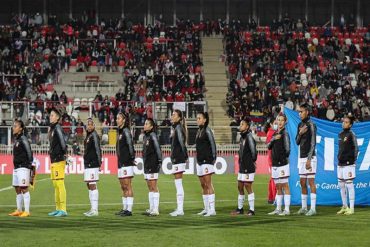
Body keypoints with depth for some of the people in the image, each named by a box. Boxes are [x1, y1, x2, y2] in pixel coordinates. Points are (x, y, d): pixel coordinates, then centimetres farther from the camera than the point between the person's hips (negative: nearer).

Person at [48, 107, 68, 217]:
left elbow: (63, 142, -22)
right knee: (55, 185, 13)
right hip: (53, 160, 10)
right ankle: (58, 208, 19)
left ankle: (63, 210, -9)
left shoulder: (58, 128, -13)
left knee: (60, 184, -10)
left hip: (59, 160, -10)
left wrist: (63, 153, -15)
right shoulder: (52, 128, 16)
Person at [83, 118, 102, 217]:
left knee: (92, 185, -10)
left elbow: (98, 150, -16)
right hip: (87, 164, 10)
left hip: (93, 164, -10)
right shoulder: (88, 136, 17)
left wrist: (99, 163, -19)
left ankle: (95, 210, -10)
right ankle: (93, 209, 19)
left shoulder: (94, 136, -11)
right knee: (89, 185, 13)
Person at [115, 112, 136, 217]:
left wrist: (132, 157, -17)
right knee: (123, 187, 12)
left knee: (127, 186, -8)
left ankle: (129, 210, -8)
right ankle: (125, 208, 17)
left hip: (127, 162, -9)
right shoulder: (120, 131, 17)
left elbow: (130, 144, -20)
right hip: (121, 163, 9)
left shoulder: (126, 131, -11)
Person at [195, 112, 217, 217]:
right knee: (203, 185, 11)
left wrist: (213, 158, -14)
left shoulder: (207, 131, -9)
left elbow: (213, 144, -12)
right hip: (200, 161, 9)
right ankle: (206, 208, 16)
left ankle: (212, 209, -13)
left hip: (207, 160, -9)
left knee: (208, 185, -11)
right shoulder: (199, 131, 16)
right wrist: (198, 159, 17)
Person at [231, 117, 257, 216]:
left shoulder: (249, 137, -15)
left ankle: (251, 210, 0)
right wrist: (241, 160, 13)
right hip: (242, 166, 9)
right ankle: (240, 208, 22)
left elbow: (253, 150, -20)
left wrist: (253, 160, -8)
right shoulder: (242, 137, 13)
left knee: (248, 186, -5)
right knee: (240, 186, 12)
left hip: (249, 167, -9)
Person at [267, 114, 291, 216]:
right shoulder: (275, 133, 16)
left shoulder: (285, 133, -8)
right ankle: (278, 209, 18)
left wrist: (284, 158, -2)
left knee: (285, 186, -7)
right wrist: (273, 139, -9)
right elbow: (269, 146, 7)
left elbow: (287, 149, -13)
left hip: (282, 164, -8)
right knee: (278, 187, 12)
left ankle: (287, 209, -8)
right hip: (275, 164, 8)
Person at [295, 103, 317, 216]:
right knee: (302, 182, 9)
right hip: (301, 158, 8)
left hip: (309, 157, -8)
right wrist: (300, 133, -4)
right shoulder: (300, 125, 15)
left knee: (311, 182, -8)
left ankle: (313, 208, -8)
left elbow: (313, 143, -13)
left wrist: (309, 159, -17)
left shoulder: (311, 125, -9)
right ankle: (304, 207, 15)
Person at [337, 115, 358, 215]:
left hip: (348, 164, -8)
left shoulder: (351, 135, -7)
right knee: (341, 185, 11)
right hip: (340, 164, 8)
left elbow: (356, 149, -9)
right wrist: (339, 160, 16)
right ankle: (345, 207, 20)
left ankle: (351, 208, -3)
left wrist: (353, 161, -11)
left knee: (349, 185, -6)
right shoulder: (340, 134, 15)